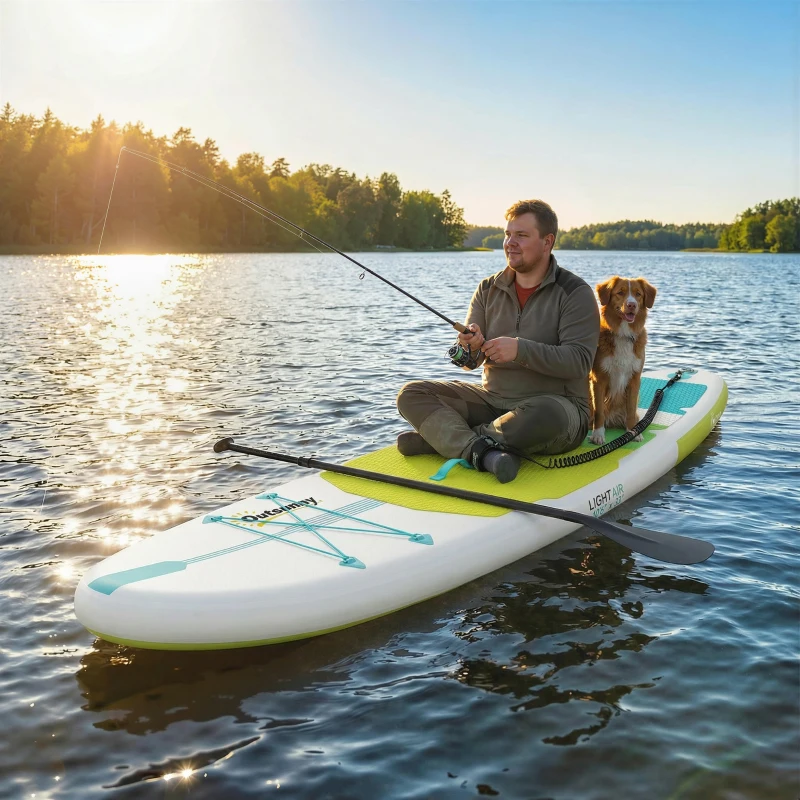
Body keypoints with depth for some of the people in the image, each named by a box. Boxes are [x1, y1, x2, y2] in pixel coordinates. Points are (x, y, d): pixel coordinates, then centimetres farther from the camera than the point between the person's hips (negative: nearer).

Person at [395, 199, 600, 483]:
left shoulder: (575, 293, -5)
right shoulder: (488, 289, 9)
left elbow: (579, 361, -17)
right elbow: (471, 362, 3)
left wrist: (520, 349, -28)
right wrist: (469, 349, -22)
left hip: (555, 403, -4)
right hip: (493, 400, 5)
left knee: (546, 414, -41)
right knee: (411, 395, -11)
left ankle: (438, 436, -25)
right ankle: (483, 451, -34)